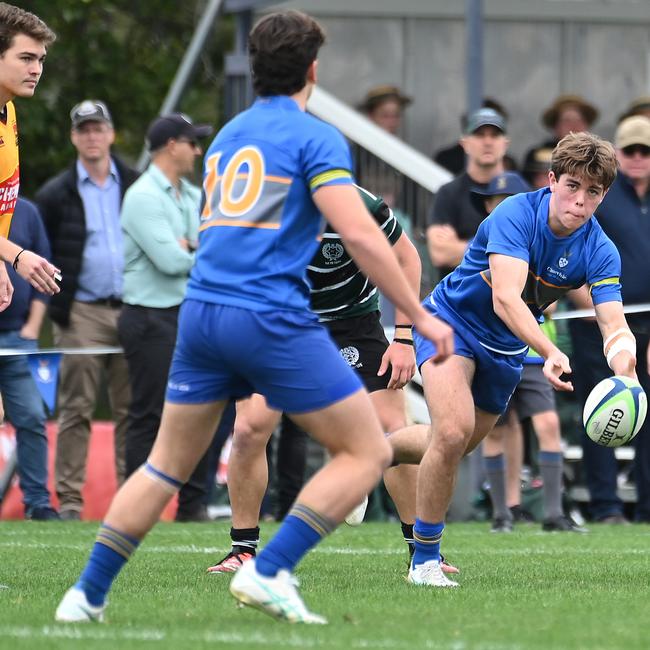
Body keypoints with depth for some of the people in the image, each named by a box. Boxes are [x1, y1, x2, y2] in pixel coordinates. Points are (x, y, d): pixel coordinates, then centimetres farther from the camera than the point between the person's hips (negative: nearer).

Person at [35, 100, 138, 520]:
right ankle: (69, 499, -3)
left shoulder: (135, 186, 10)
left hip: (131, 309, 2)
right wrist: (57, 308, -3)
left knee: (132, 408, 1)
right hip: (82, 313, -2)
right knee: (76, 409, -3)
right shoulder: (56, 194, 6)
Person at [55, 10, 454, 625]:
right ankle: (268, 571, -10)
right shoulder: (315, 137, -3)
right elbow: (359, 234, -12)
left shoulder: (227, 136, 19)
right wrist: (420, 316, -7)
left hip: (201, 313, 7)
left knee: (165, 466, 18)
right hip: (273, 318, -7)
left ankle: (87, 595, 14)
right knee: (367, 452, 2)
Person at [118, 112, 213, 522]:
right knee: (150, 416, -5)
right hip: (152, 321, -8)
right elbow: (171, 261, -19)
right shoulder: (143, 197, -11)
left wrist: (189, 248, -9)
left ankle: (193, 504, 14)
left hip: (190, 316, 8)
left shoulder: (194, 196, 15)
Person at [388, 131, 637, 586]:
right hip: (451, 322, -6)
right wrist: (550, 353, -57)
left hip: (505, 349, 6)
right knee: (454, 432, -26)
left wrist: (623, 367, -49)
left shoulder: (600, 253, -16)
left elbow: (615, 326, -25)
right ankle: (425, 559, -11)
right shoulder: (516, 215, -29)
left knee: (457, 445, 19)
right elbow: (505, 298, -42)